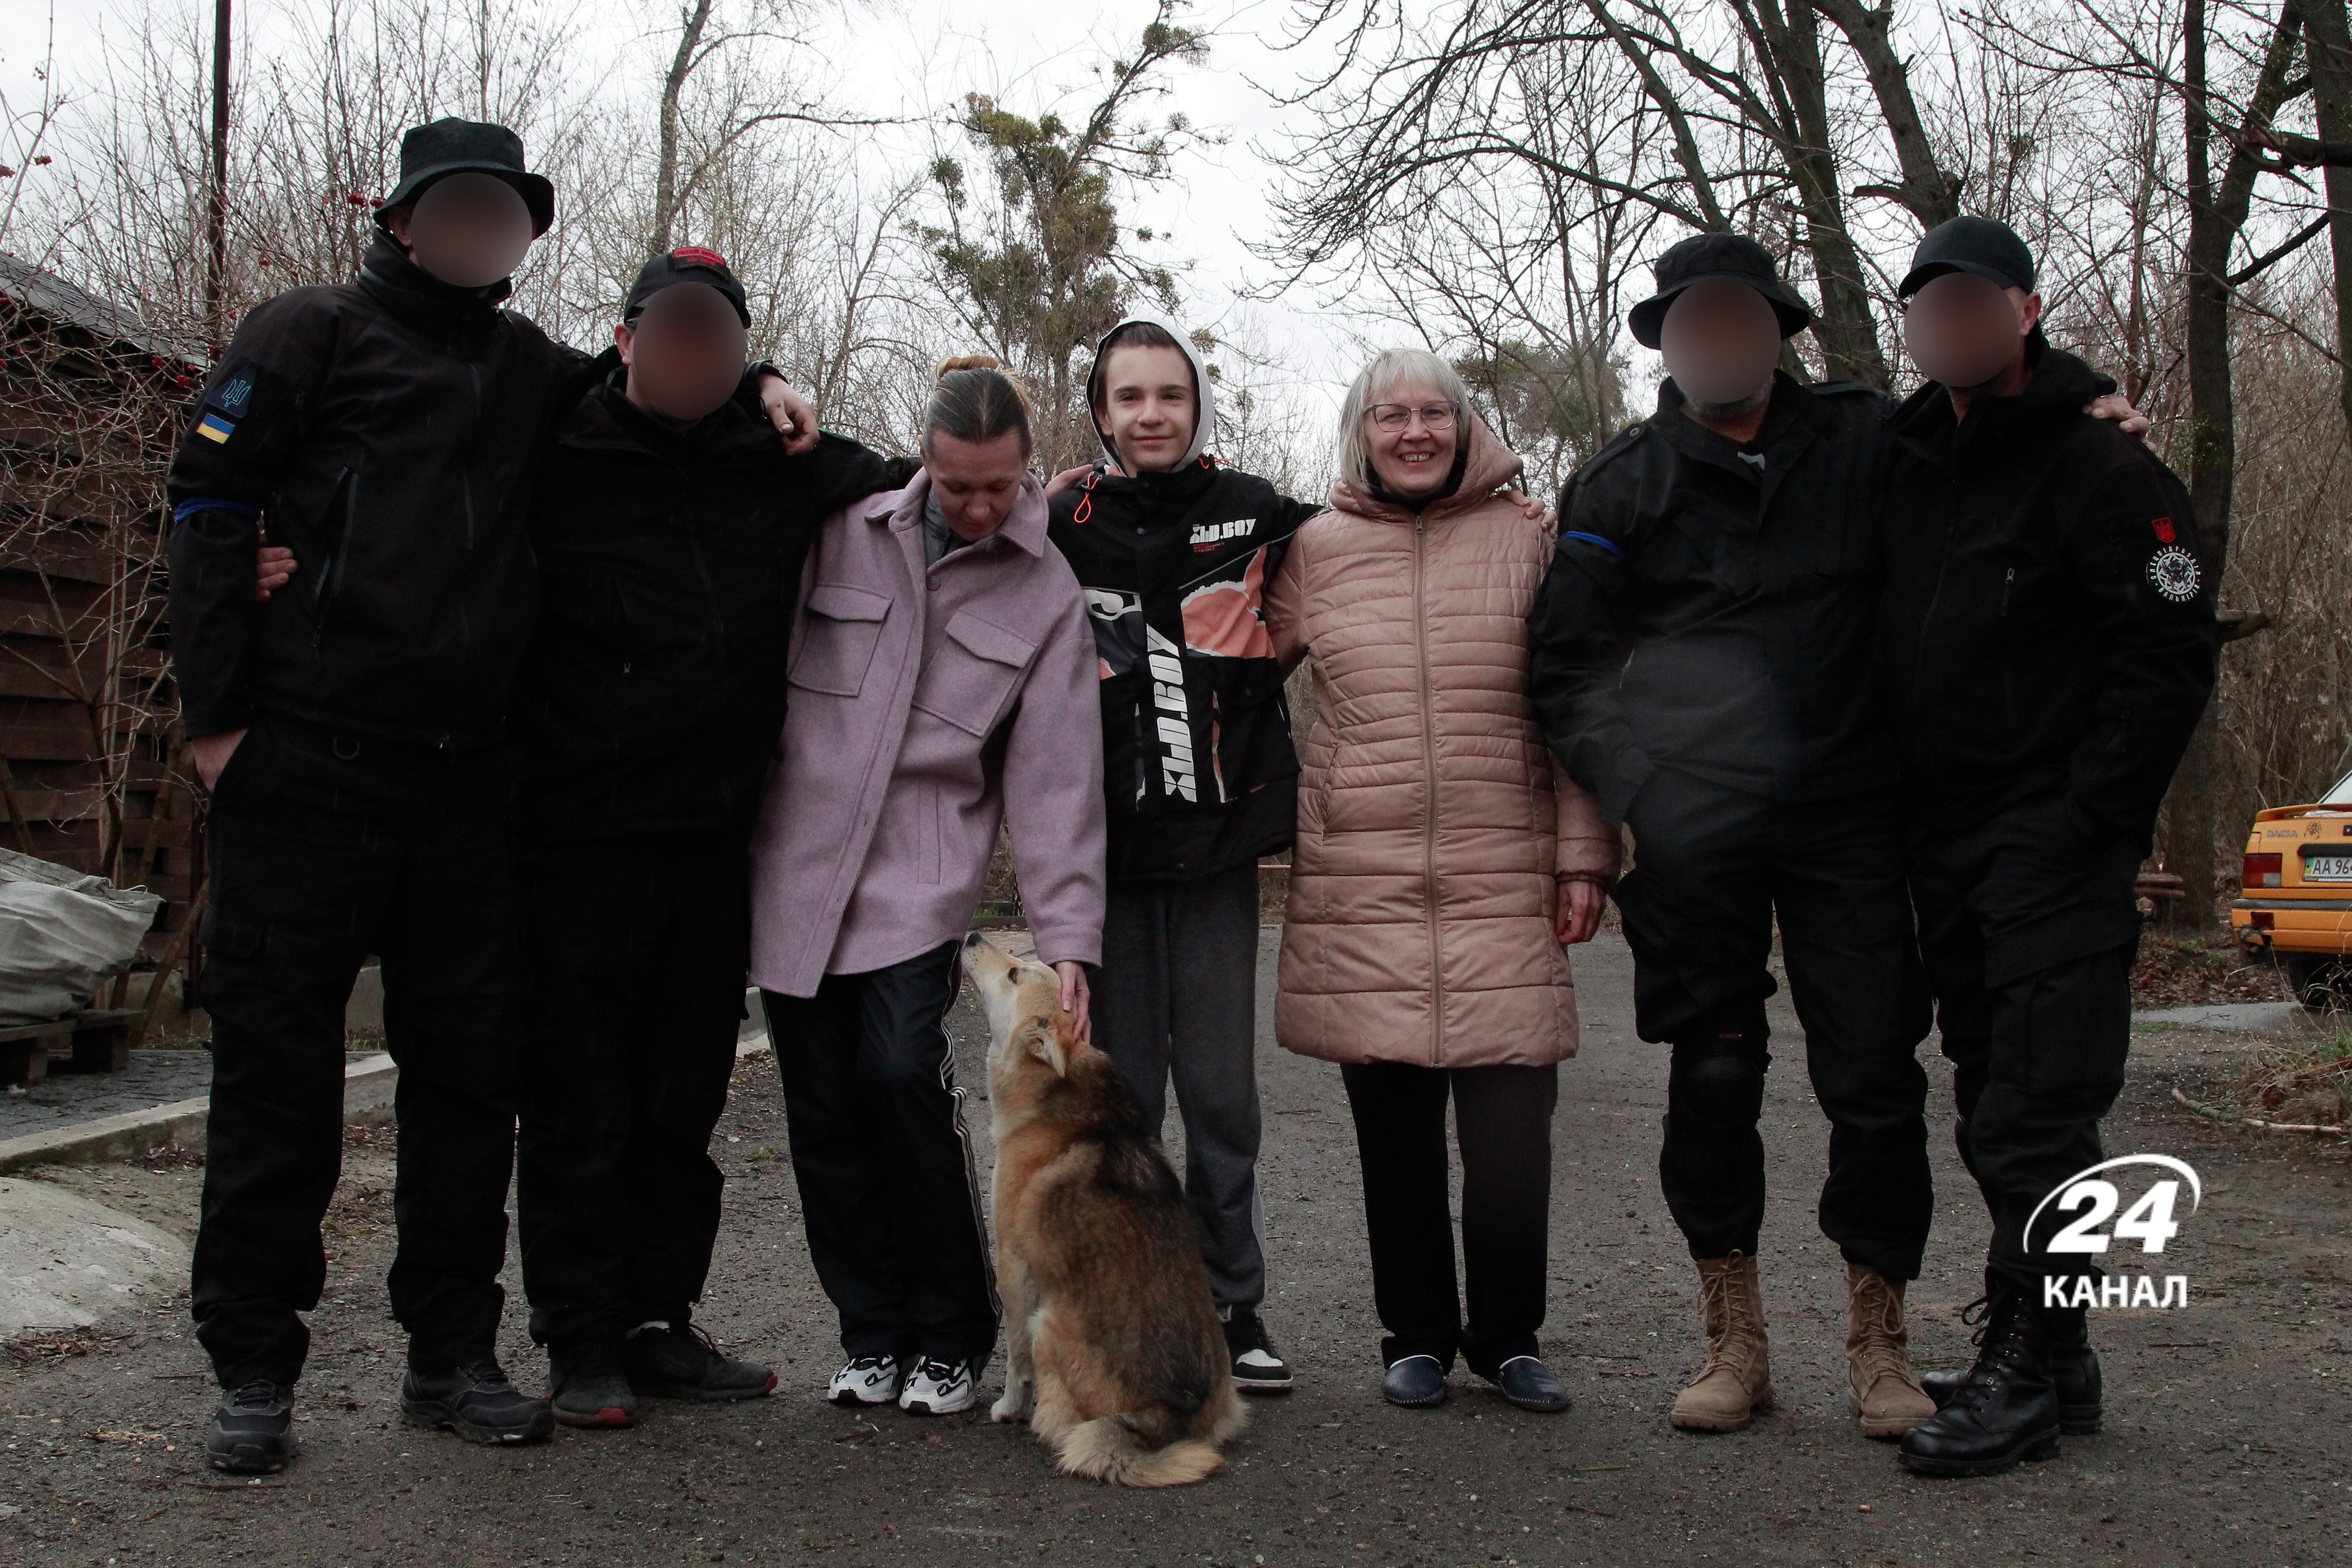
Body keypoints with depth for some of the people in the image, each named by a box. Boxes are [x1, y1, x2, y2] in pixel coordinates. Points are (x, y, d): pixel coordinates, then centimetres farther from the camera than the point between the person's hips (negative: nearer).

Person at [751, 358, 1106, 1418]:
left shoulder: (1047, 595, 4)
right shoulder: (841, 530, 5)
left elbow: (1054, 777, 1)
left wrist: (1067, 938, -7)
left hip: (922, 879, -2)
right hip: (795, 863, 2)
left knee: (904, 1071, -17)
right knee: (822, 1107, 2)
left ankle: (951, 1336, 1)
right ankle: (872, 1330, 19)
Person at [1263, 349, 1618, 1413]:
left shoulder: (1524, 539, 7)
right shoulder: (1317, 550, 9)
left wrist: (1584, 856, 3)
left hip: (1503, 884, -1)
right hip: (1359, 882, 1)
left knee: (1511, 1130, -3)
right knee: (1394, 1127, 6)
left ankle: (1507, 1337, 17)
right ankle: (1417, 1335, 23)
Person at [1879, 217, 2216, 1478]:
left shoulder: (2100, 470, -6)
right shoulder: (1901, 464, 14)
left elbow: (2171, 655, -12)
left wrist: (2090, 817, -17)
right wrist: (1897, 812, 11)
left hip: (2054, 843, -7)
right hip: (1945, 842, 7)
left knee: (2034, 1115, -8)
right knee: (1997, 1109, 11)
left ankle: (2024, 1370, 0)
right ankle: (2054, 1359, 20)